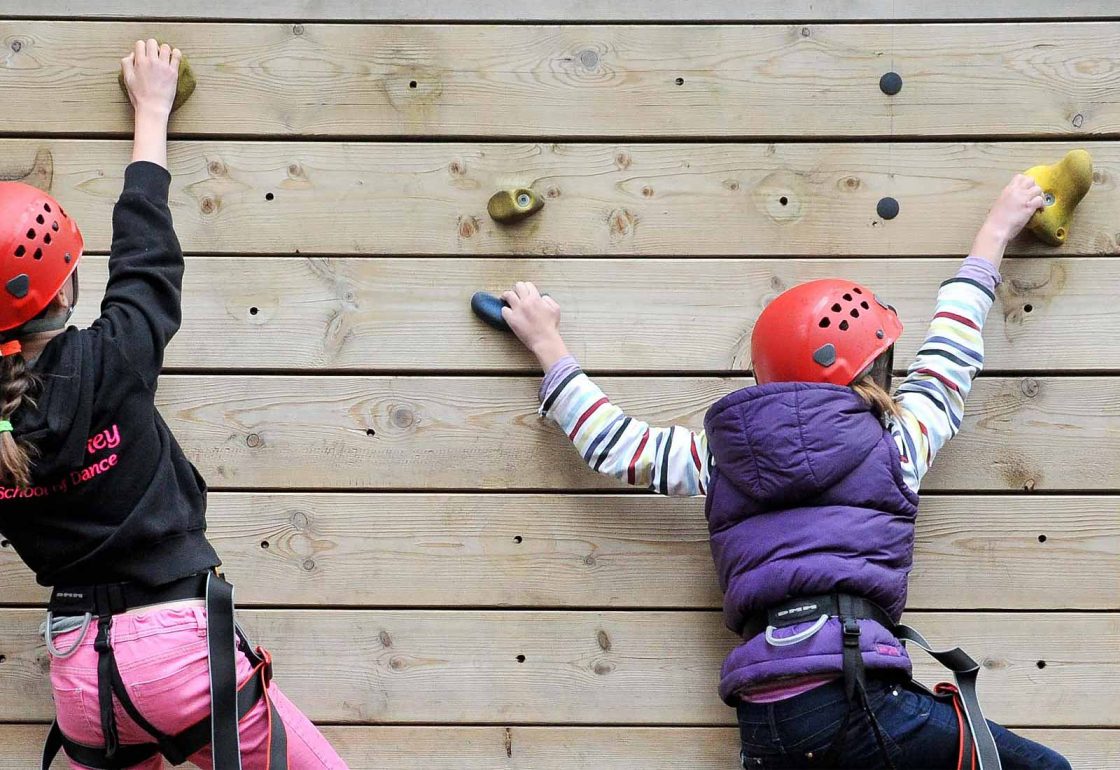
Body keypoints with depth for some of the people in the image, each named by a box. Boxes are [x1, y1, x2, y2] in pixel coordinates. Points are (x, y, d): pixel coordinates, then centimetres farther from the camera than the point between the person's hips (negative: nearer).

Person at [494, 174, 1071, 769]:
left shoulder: (723, 454, 14)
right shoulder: (895, 446, 9)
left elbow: (612, 445, 23)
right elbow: (949, 358, 24)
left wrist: (547, 344, 36)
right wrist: (996, 230, 39)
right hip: (852, 693, -5)